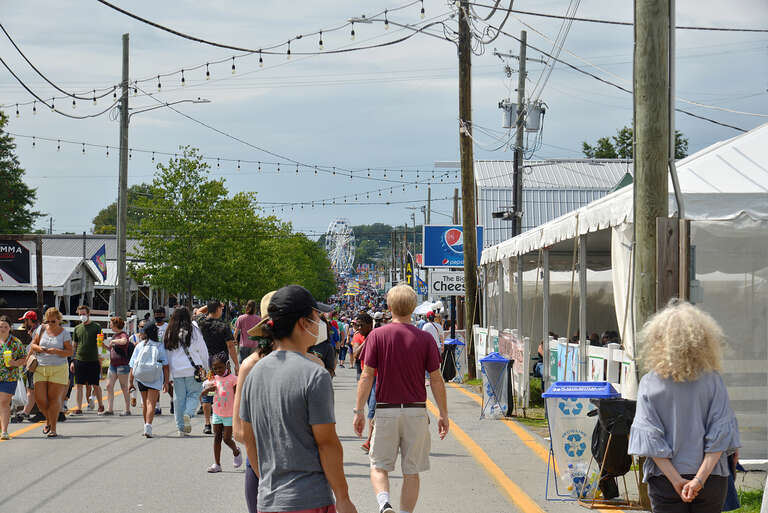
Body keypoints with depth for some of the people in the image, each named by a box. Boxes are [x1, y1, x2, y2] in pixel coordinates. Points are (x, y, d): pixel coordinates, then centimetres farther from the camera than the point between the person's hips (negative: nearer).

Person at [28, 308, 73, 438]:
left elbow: (70, 352, -4)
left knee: (54, 398, -6)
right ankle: (48, 420, 24)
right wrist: (38, 348, -12)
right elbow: (33, 344, 11)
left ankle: (53, 428, 1)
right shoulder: (42, 329, 6)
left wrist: (56, 351, -20)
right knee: (40, 398, -3)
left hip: (58, 369, -3)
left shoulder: (64, 333, -1)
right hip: (41, 368, 3)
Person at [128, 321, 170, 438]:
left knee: (145, 403, 18)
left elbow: (132, 365, 0)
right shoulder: (160, 346, -2)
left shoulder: (139, 346, 1)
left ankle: (146, 426, 31)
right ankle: (148, 427, -21)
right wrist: (166, 382, 0)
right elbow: (165, 366, -4)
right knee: (151, 403, -4)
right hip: (155, 378, -2)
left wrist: (131, 382, 6)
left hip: (141, 378, 2)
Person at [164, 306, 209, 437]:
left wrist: (169, 375, 13)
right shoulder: (194, 331, -5)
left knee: (179, 398, 9)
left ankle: (181, 427, 10)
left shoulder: (170, 333, 1)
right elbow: (203, 351, 1)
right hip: (193, 369, -2)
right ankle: (188, 414, -19)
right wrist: (204, 367, 14)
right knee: (194, 394, 9)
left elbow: (167, 354, 6)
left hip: (176, 371, 2)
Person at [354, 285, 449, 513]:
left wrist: (359, 411, -1)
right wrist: (443, 414, 7)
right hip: (416, 412, 1)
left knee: (379, 466, 7)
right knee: (411, 472, 10)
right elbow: (436, 380, 0)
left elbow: (366, 376, -6)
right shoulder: (425, 339, -1)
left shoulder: (377, 335, -4)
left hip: (386, 410, -1)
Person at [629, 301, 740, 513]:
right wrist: (700, 478, -11)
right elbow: (721, 432, -9)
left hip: (664, 481, -1)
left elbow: (648, 437, -8)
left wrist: (676, 480, -8)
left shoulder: (650, 383, -5)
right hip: (711, 479, 1)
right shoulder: (713, 380, -4)